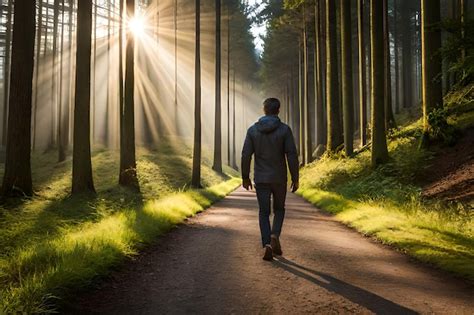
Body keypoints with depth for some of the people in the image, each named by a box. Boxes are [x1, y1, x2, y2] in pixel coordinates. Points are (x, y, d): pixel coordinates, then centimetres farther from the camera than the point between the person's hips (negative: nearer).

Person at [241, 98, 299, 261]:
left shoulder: (253, 129, -2)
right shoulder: (285, 129, -8)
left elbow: (246, 155, -4)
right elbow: (292, 155, -12)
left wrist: (245, 177, 7)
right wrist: (295, 179, -4)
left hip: (260, 179, 1)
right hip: (279, 178, -1)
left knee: (264, 213, 9)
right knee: (279, 209, 19)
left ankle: (267, 245, -6)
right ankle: (275, 235, -5)